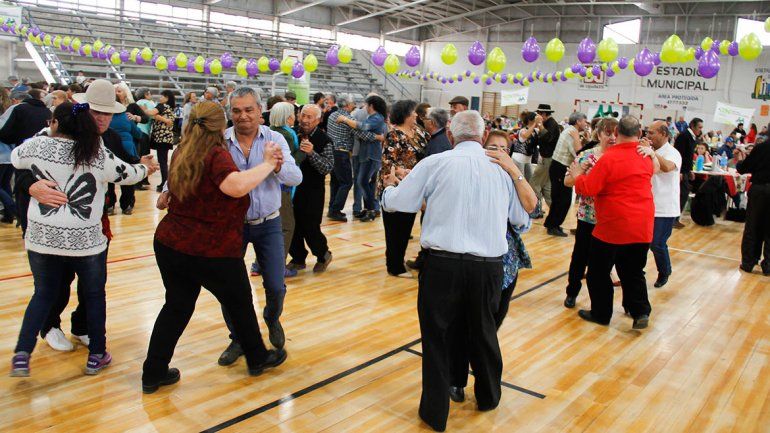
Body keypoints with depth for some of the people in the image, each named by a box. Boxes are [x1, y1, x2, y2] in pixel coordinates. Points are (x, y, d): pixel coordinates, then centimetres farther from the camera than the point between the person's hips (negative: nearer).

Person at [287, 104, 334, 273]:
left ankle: (323, 255, 24)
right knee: (293, 226, 8)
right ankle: (298, 259, 27)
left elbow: (328, 168, -17)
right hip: (292, 187, 4)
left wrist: (311, 153, -29)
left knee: (310, 228, -3)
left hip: (312, 191, -4)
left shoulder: (324, 140, -9)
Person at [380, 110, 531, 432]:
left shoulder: (435, 164, -5)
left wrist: (389, 185, 25)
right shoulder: (501, 169, 4)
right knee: (483, 332, 22)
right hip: (489, 266, 3)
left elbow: (394, 203, 2)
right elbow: (523, 220, 14)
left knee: (437, 336, 12)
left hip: (443, 264, -3)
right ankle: (488, 396, 43)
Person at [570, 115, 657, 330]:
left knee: (599, 272, 11)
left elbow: (588, 189, -17)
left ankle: (601, 313, 20)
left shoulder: (609, 158, -18)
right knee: (634, 272, 18)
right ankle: (641, 311, 12)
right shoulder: (646, 156, 2)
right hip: (642, 226, 6)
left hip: (613, 227, -5)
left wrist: (577, 176, 1)